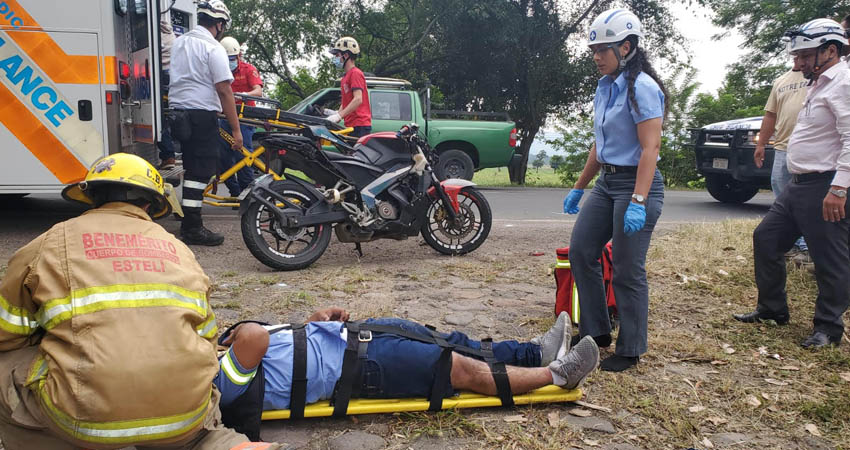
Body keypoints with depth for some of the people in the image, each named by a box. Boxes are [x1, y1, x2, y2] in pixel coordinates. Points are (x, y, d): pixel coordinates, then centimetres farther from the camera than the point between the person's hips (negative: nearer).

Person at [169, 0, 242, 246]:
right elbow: (224, 90, -15)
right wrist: (236, 129, -14)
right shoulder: (213, 48, -9)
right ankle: (193, 228, -3)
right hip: (202, 114, -8)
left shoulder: (178, 43, 15)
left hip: (177, 112, 8)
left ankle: (188, 223, 24)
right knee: (201, 171, -5)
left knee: (191, 168, 17)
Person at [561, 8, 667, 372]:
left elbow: (650, 148, -20)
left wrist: (638, 202, -28)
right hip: (606, 182, 9)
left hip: (635, 183, -9)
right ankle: (595, 331, 22)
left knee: (627, 271, -2)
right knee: (580, 251, 7)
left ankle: (630, 350, 13)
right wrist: (578, 188, 21)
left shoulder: (642, 88, -13)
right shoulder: (605, 87, 12)